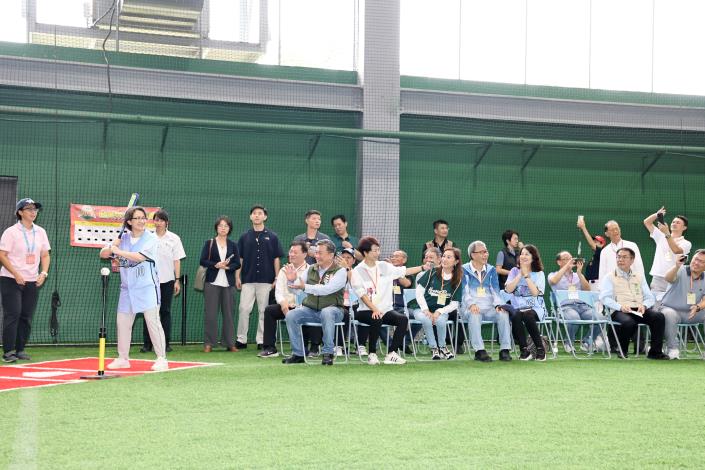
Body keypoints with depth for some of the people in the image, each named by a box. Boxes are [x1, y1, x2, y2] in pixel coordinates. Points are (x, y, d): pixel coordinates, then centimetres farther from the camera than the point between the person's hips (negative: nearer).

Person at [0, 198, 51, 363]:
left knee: (27, 316, 5)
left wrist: (43, 273, -3)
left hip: (32, 281, 5)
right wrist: (16, 274, -18)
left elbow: (45, 255, 14)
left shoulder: (40, 232, 9)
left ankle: (20, 349, 14)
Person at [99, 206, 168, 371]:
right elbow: (103, 254, 7)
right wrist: (114, 245, -12)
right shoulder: (123, 238, 8)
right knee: (122, 322, 10)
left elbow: (140, 257, -20)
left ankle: (161, 359, -11)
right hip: (127, 288, 5)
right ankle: (123, 358, 23)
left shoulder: (151, 238, -6)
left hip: (147, 288, -5)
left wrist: (119, 251, -13)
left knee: (152, 320, -13)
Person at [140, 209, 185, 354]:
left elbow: (177, 260, 4)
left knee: (165, 311, 4)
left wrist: (177, 280, -1)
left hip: (167, 280, 0)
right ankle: (147, 343, 3)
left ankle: (166, 343, 8)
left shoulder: (174, 238, 4)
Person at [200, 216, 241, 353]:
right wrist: (216, 265, -17)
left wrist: (228, 267, -15)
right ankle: (208, 343, 0)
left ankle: (230, 343, 7)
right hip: (212, 282, -2)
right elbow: (203, 261, -3)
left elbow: (237, 264, 4)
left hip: (228, 283, 2)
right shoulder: (209, 243, 5)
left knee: (228, 313, 3)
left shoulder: (233, 245, 11)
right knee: (210, 313, -3)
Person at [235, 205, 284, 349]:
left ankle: (261, 341, 8)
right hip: (248, 279, 1)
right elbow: (239, 259, 10)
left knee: (263, 311, 2)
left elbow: (276, 259, 4)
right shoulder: (244, 237, 9)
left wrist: (277, 278, -1)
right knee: (244, 309, -4)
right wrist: (237, 277, 2)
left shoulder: (272, 237, 5)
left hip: (266, 280, -1)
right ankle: (241, 340, 2)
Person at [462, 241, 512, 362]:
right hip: (471, 309, -3)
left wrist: (498, 305, -12)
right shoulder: (464, 270, 6)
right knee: (474, 315, -38)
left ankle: (505, 350, -27)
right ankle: (479, 351, -40)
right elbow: (464, 291, -6)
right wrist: (471, 304, -26)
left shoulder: (491, 270, 18)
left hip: (489, 308, 3)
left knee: (503, 313, -27)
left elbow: (495, 290, 9)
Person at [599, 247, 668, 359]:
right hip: (619, 311, -4)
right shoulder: (609, 277, 12)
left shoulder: (639, 277, 25)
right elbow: (605, 298, -2)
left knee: (658, 316, -26)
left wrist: (644, 305, -7)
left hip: (639, 311, 4)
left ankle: (655, 351, -20)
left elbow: (650, 297, 17)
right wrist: (620, 306, -19)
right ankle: (622, 351, -12)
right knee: (628, 322, -38)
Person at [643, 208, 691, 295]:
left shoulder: (686, 243, 5)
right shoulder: (661, 237, 17)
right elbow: (647, 222, 14)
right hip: (657, 278, 3)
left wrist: (667, 233, -20)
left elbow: (676, 250, -17)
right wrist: (657, 214, -2)